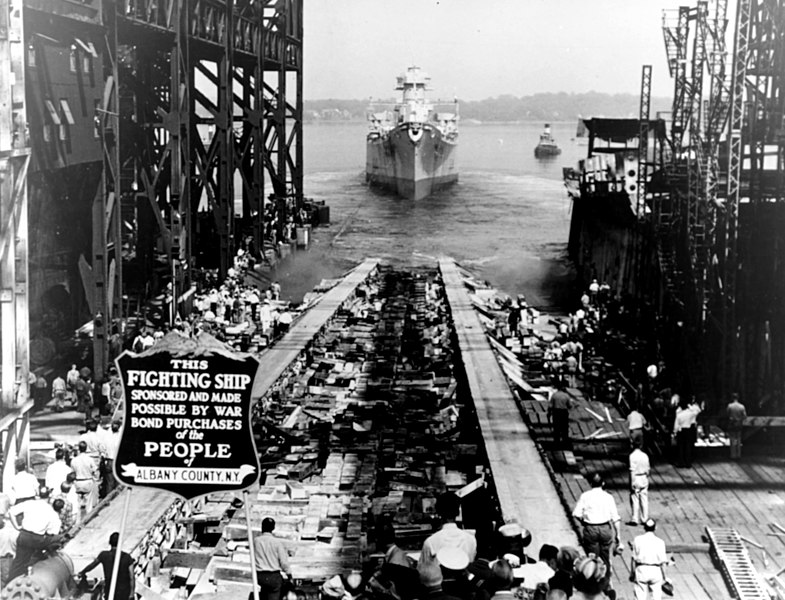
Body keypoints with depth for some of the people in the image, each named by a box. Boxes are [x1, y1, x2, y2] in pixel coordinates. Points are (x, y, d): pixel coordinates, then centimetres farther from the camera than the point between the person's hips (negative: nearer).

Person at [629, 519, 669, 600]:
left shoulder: (637, 539, 0)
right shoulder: (660, 542, -1)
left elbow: (633, 558, 1)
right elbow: (663, 562, 0)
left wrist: (632, 572, 9)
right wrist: (664, 576, 9)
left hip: (641, 569, 0)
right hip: (655, 570, 0)